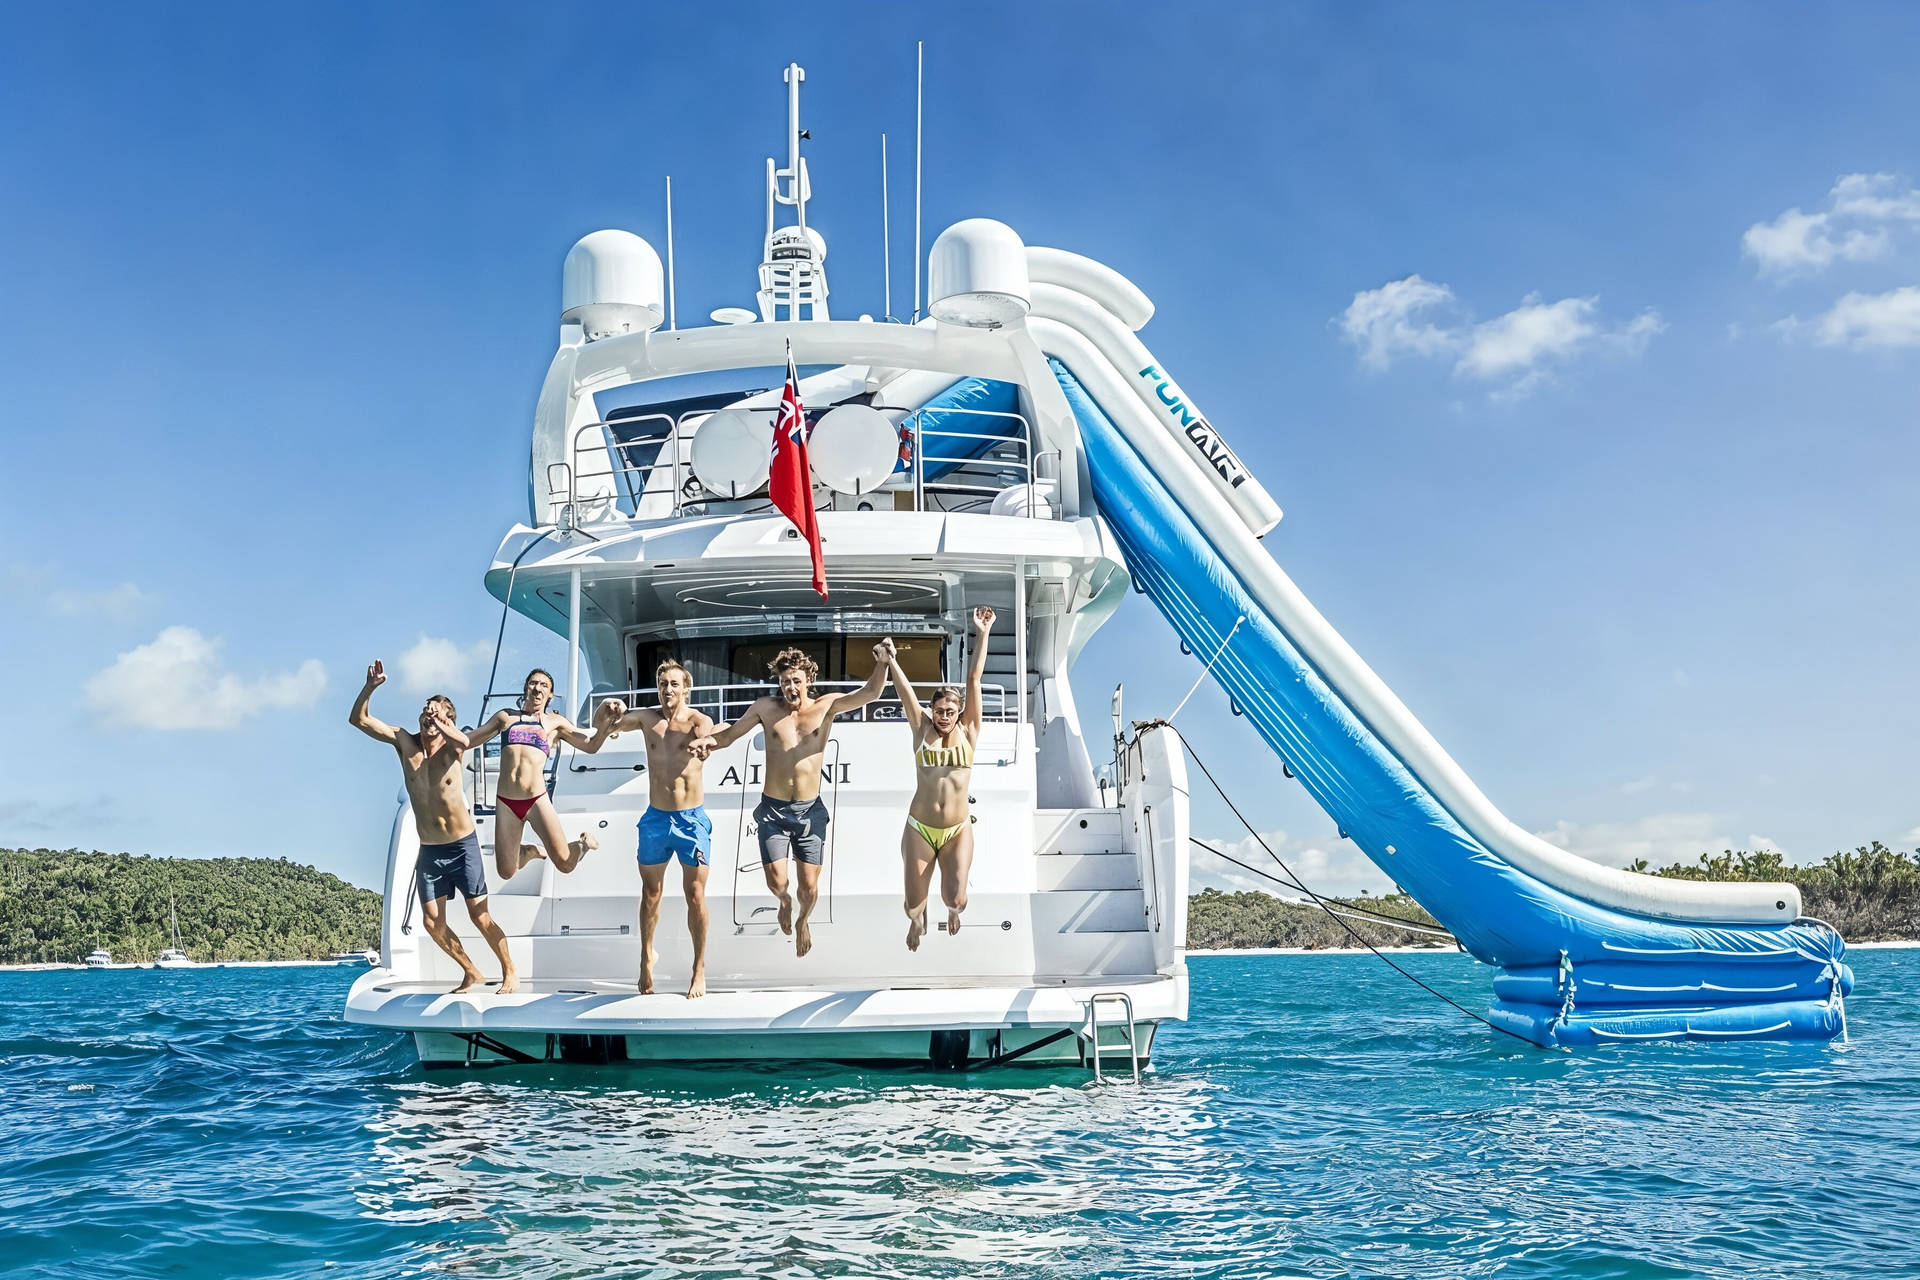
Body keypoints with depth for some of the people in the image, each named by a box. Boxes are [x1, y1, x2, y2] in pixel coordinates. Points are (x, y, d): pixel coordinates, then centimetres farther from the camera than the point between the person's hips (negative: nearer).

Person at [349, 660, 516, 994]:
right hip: (429, 851, 4)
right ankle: (473, 974, 21)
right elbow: (358, 719, -9)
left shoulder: (450, 747, -11)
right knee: (433, 922, 2)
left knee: (479, 915, -3)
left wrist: (438, 724, -29)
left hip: (463, 846, -4)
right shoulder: (405, 742, -3)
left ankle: (510, 973, 13)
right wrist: (370, 687, -22)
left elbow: (464, 741, -39)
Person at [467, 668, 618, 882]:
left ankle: (585, 843, 24)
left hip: (537, 800, -2)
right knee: (506, 872, 4)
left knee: (565, 863, -11)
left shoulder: (555, 722, 11)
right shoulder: (505, 716, 15)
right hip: (505, 802, 2)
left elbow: (591, 746, 7)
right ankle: (531, 851, 38)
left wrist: (605, 721, -9)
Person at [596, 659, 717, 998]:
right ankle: (647, 957, 32)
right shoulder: (648, 718, 1)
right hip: (656, 818, 3)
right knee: (651, 893, 13)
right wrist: (611, 710, -23)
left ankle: (699, 970, 10)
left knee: (696, 896, 0)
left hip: (692, 818, -3)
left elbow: (708, 740, -32)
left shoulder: (699, 722, -10)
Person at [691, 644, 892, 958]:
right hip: (773, 809, 0)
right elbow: (730, 734, 5)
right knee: (776, 882, -4)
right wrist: (710, 740, -17)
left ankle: (802, 921, 39)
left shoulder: (826, 706, -4)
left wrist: (881, 662, -31)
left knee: (809, 885, 4)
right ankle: (785, 901, 36)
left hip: (810, 810, 0)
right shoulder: (766, 708, -3)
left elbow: (869, 693, -14)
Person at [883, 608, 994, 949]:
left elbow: (974, 679, -4)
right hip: (919, 829, 0)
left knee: (955, 898, -15)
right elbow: (904, 689, -5)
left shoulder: (968, 731, 1)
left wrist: (982, 634, -8)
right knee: (913, 906, 3)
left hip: (957, 832, 0)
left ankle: (953, 911, 27)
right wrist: (891, 660, -16)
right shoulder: (922, 729, 3)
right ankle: (918, 919, 45)